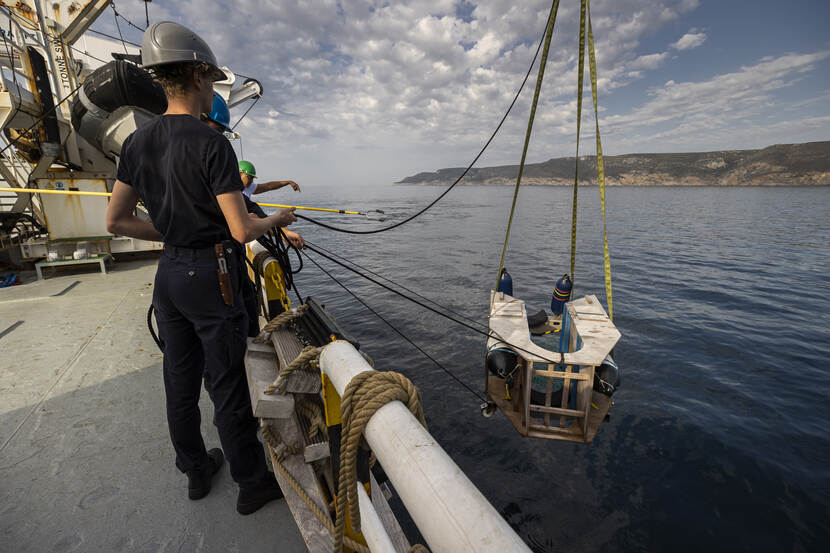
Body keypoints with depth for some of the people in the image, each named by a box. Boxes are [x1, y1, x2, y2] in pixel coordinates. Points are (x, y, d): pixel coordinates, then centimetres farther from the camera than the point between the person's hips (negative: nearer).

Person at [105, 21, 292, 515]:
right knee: (228, 387, 4)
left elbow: (116, 221, 9)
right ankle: (253, 484, 23)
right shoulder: (212, 144, -16)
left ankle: (196, 470, 38)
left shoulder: (138, 142, 7)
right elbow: (242, 231, -19)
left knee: (180, 382, 17)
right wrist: (278, 220, 0)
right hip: (211, 275, -7)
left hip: (169, 274, 8)